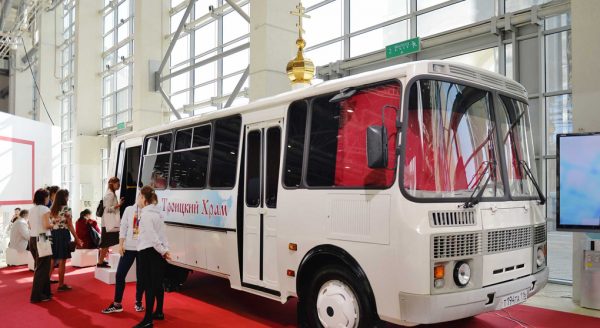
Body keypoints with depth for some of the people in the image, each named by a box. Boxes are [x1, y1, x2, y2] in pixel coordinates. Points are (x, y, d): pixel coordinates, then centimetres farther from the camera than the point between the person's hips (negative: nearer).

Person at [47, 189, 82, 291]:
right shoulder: (66, 209, -8)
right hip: (63, 234, -6)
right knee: (62, 261, 1)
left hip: (53, 234, 6)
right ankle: (61, 285, 6)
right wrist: (76, 238, -4)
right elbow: (70, 226, -9)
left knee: (52, 261, 12)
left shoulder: (51, 209, 10)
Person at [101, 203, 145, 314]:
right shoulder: (129, 209, 6)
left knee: (140, 276, 6)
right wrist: (121, 244, -1)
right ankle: (117, 304, 14)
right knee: (120, 274, 2)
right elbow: (123, 227, 5)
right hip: (129, 247, 2)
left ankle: (138, 302, 22)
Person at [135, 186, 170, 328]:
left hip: (148, 252, -9)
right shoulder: (156, 212, 15)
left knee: (149, 285, -7)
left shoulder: (145, 214, -13)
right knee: (157, 284, 16)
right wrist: (165, 250, 6)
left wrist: (163, 251, -16)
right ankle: (159, 312, 27)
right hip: (158, 252, 9)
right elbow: (161, 233, 10)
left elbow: (151, 236, -18)